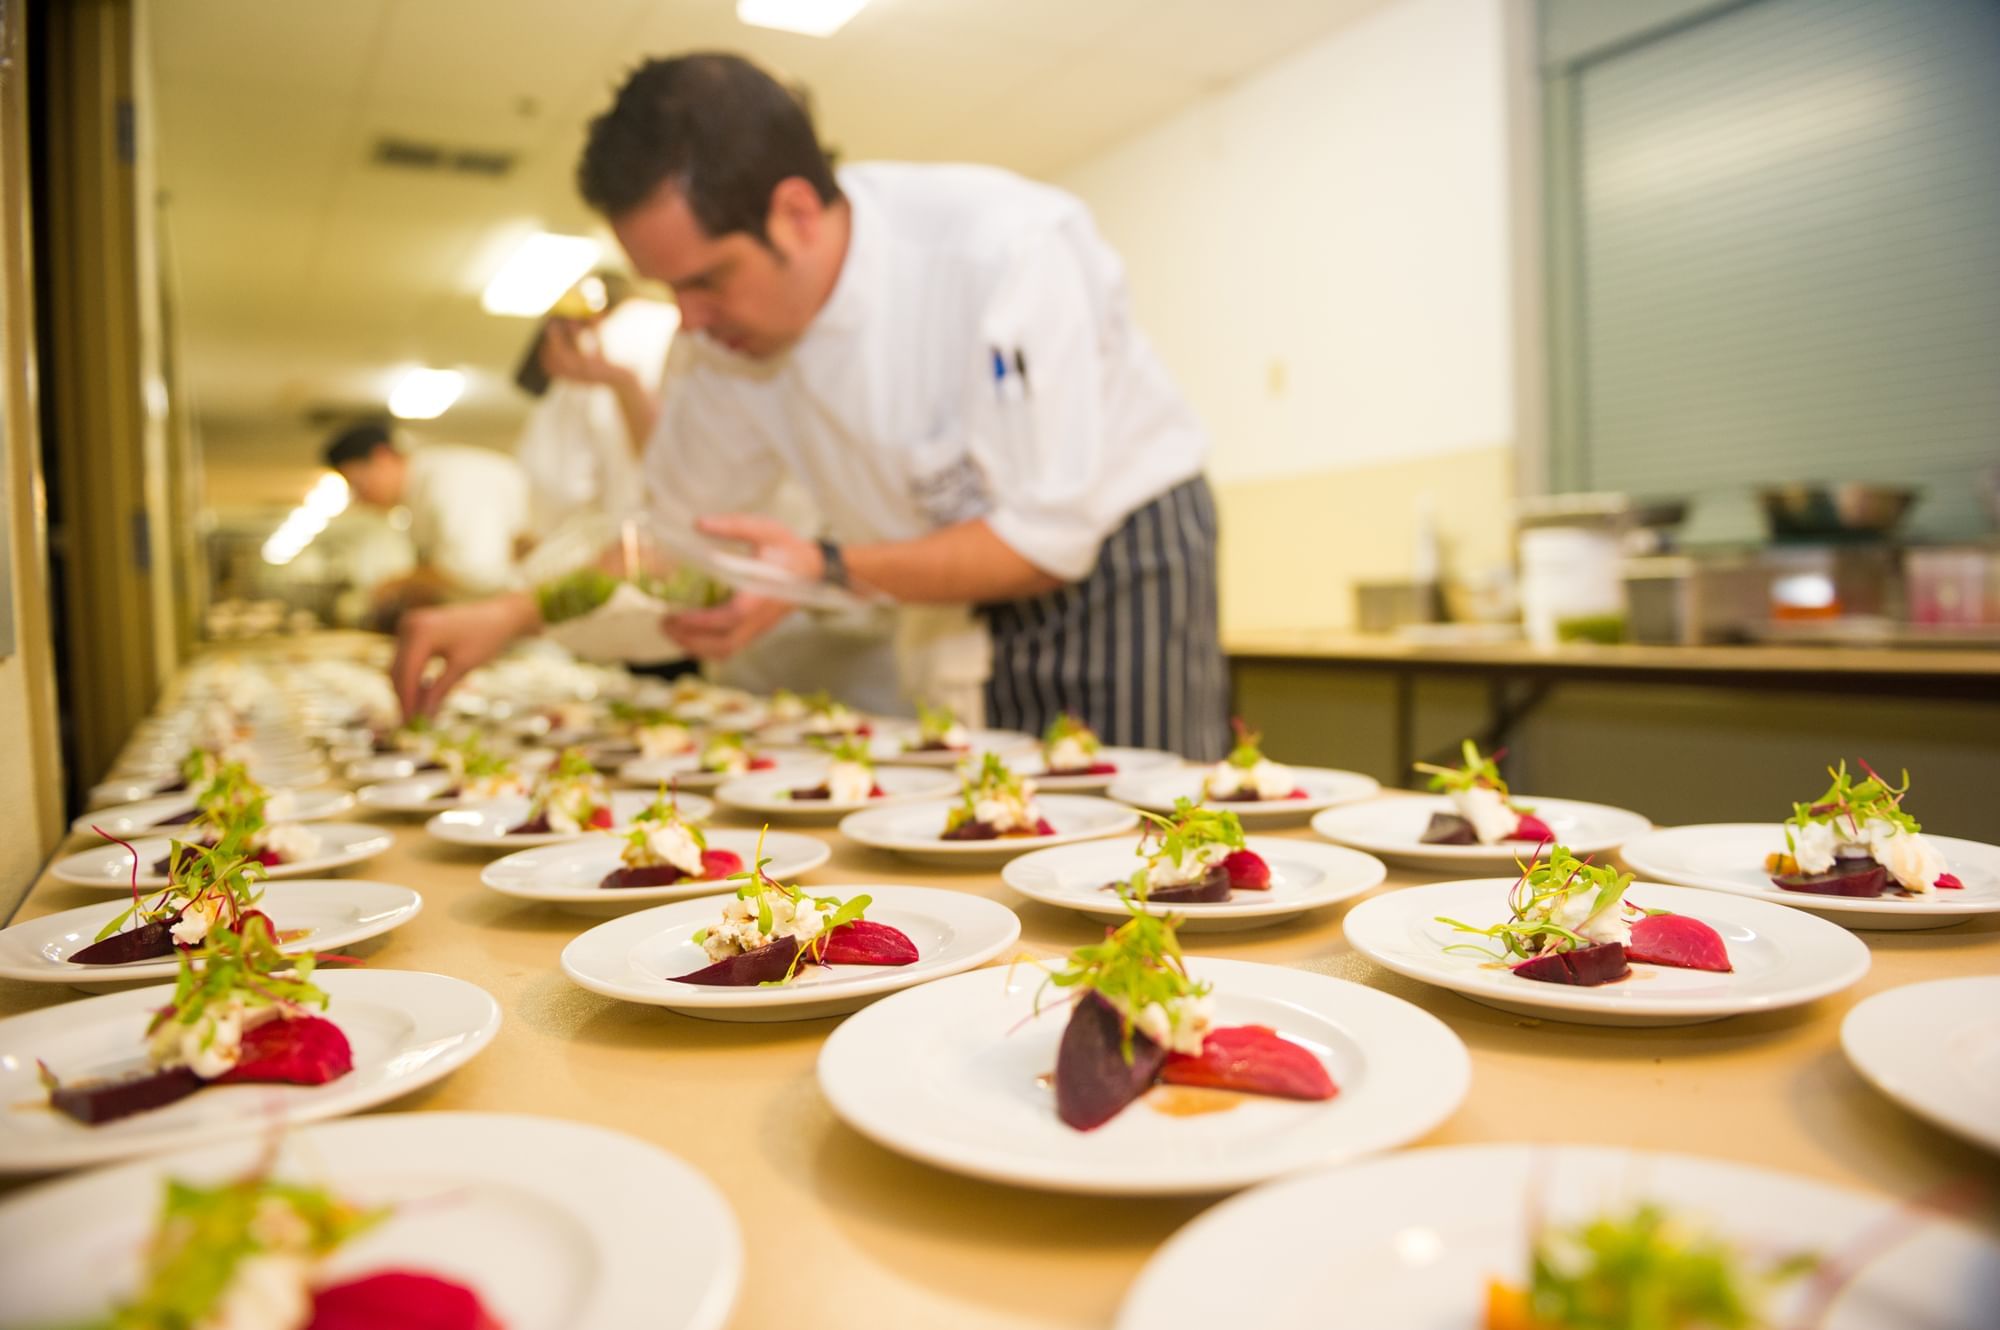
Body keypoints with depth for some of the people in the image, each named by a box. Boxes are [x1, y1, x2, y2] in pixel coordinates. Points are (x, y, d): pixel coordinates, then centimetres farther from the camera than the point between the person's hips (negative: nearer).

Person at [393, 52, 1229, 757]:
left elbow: (1047, 540, -27)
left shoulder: (1009, 245, -28)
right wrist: (510, 616, -6)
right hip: (978, 611, 5)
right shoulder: (724, 331, -9)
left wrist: (825, 570, -36)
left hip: (1116, 550, -5)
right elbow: (677, 520, 6)